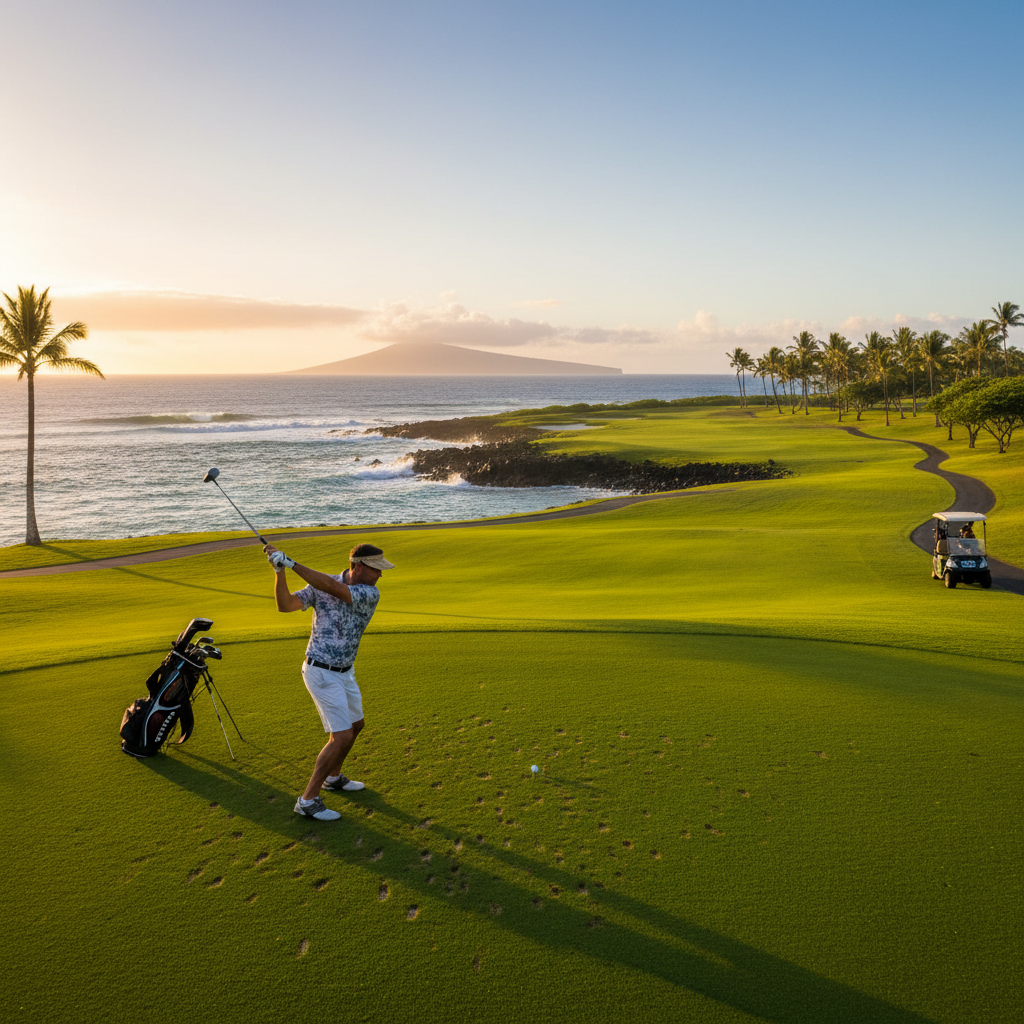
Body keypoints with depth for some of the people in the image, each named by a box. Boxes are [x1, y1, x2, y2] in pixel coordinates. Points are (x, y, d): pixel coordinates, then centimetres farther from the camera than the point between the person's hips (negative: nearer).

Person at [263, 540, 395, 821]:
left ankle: (333, 777, 46)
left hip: (344, 672, 6)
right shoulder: (319, 585, -13)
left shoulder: (371, 594, -11)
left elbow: (332, 587, -26)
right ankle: (308, 800, 0)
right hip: (322, 674, -6)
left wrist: (292, 563, -31)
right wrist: (280, 570, -35)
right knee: (342, 736, -12)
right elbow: (285, 605, -23)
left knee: (356, 724, 22)